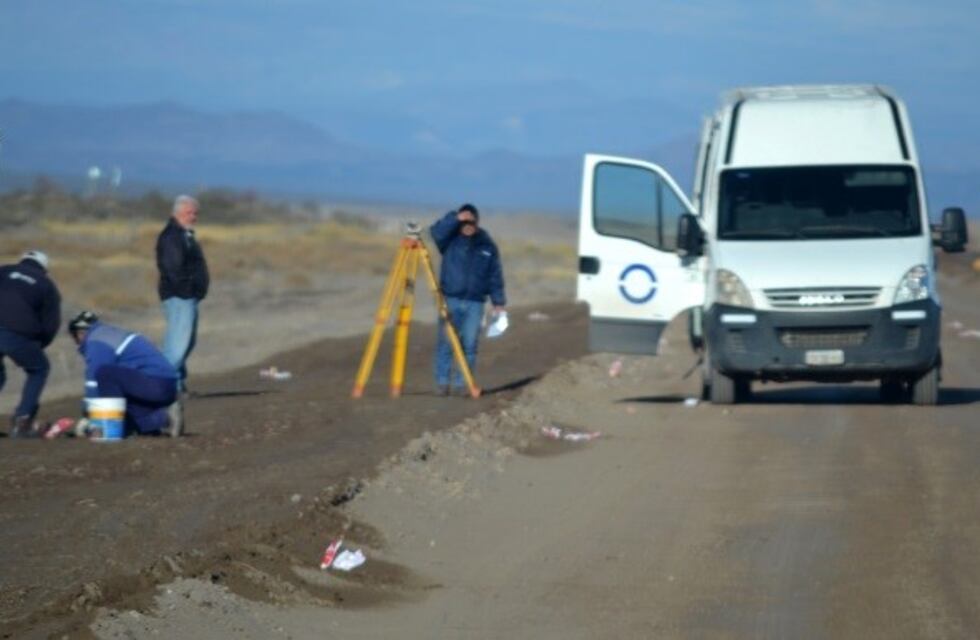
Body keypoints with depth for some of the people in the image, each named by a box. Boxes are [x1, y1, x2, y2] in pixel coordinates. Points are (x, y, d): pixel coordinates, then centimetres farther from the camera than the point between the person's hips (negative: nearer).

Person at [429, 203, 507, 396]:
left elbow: (495, 275, 11)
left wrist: (498, 302, 7)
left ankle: (462, 383, 6)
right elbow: (436, 232, -19)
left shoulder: (487, 245, 8)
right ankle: (442, 382, 2)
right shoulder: (451, 239, 2)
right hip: (450, 300, -2)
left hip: (475, 302, 2)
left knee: (469, 345, -1)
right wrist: (455, 219, -25)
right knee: (446, 342, -5)